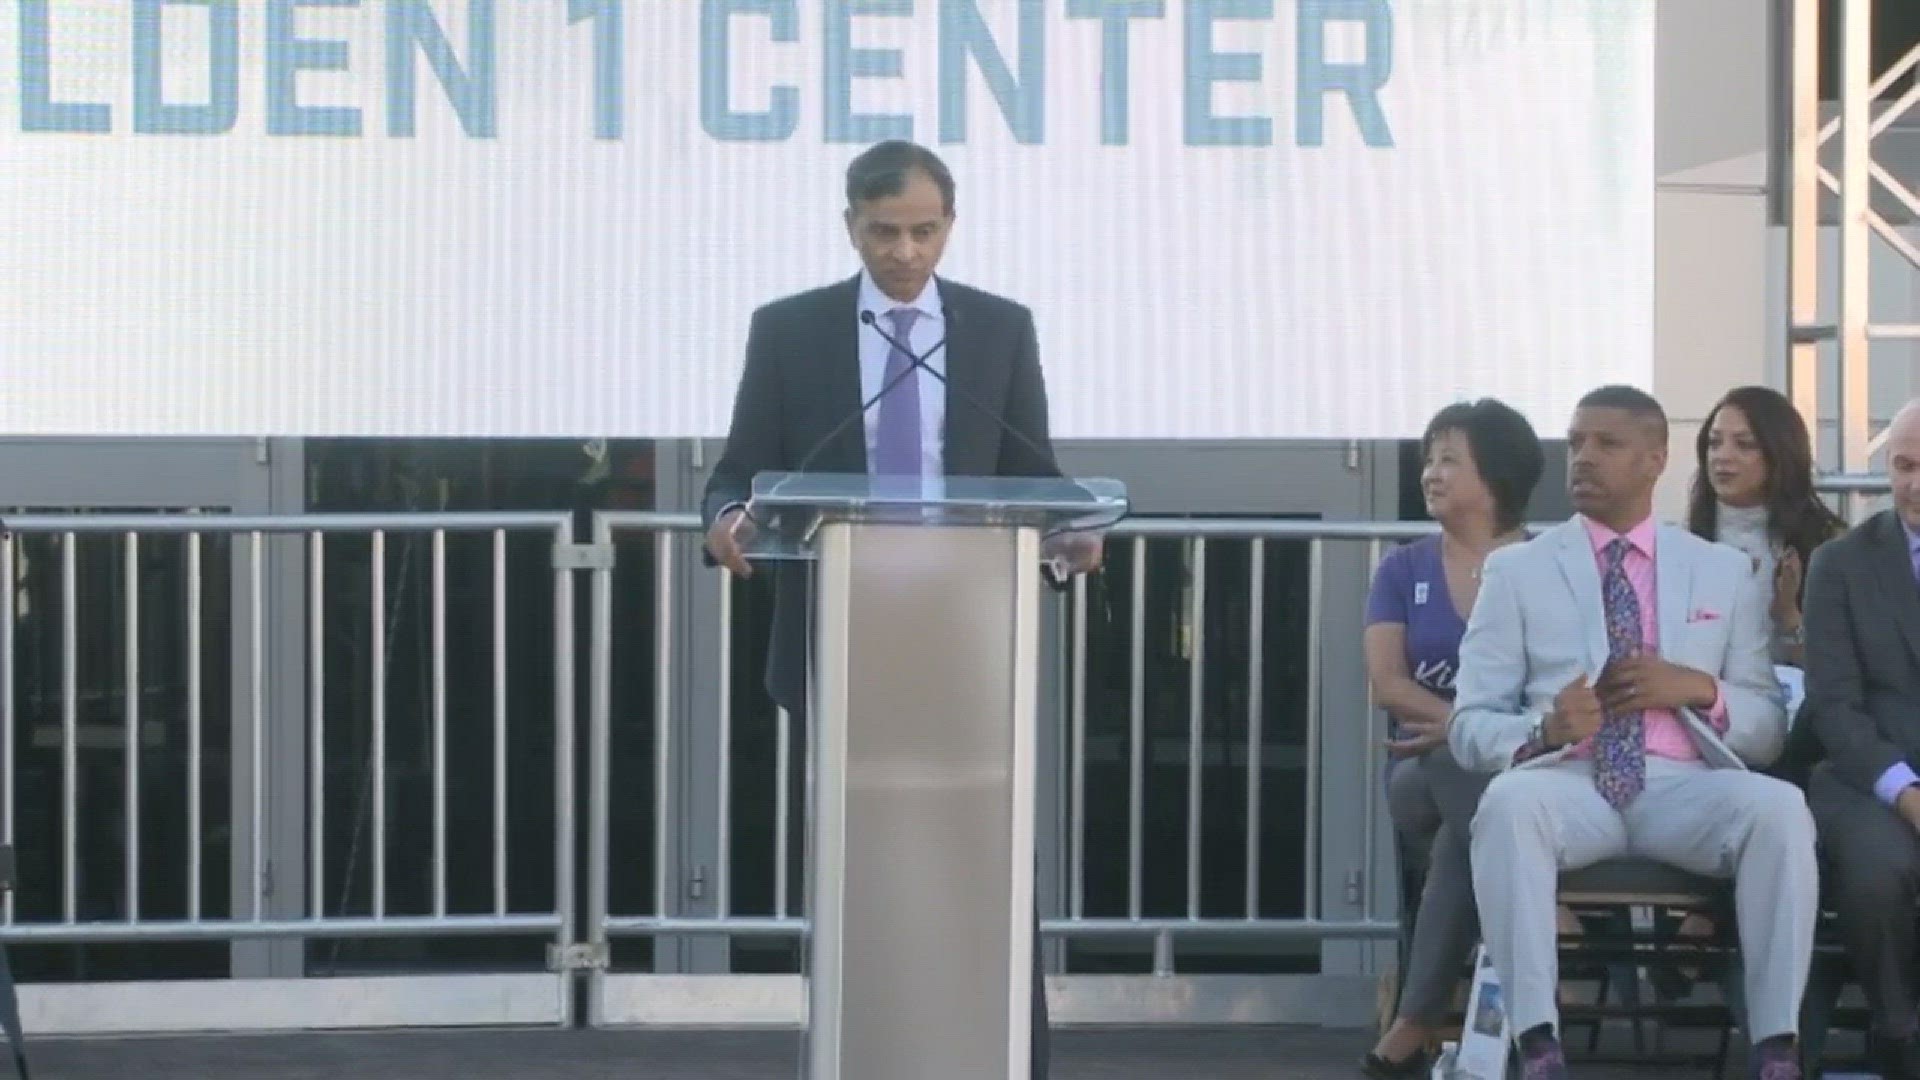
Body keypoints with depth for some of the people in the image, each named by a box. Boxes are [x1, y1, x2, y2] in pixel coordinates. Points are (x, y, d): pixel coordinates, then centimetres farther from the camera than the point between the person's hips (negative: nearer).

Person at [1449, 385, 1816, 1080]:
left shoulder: (1725, 573, 19)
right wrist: (1543, 728, -16)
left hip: (1683, 787, 1)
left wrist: (1702, 691, -6)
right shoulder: (1517, 572, 14)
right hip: (1568, 781, -1)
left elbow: (1769, 731, 17)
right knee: (1509, 802, -37)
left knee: (1779, 807, -33)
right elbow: (1469, 726, 7)